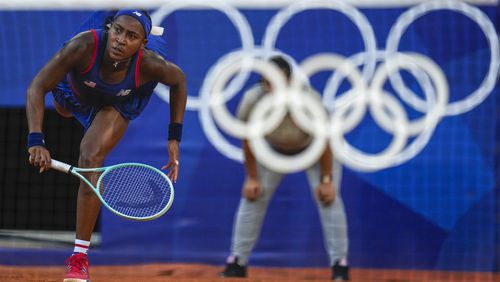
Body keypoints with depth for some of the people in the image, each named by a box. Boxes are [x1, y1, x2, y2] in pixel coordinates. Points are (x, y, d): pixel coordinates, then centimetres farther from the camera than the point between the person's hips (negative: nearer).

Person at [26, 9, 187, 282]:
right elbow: (36, 88, -41)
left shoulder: (149, 63, -39)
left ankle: (79, 258, -17)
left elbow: (178, 80, -15)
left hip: (117, 105, -1)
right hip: (75, 91, 2)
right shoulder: (84, 45, -44)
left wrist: (174, 138, -16)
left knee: (91, 159, -22)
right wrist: (36, 140, -54)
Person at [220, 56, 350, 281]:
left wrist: (326, 180, -19)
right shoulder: (251, 102, -35)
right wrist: (252, 178, -9)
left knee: (328, 197, -14)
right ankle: (237, 262, 9)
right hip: (274, 148, 3)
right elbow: (249, 141, -16)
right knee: (252, 195, -2)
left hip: (313, 147, -3)